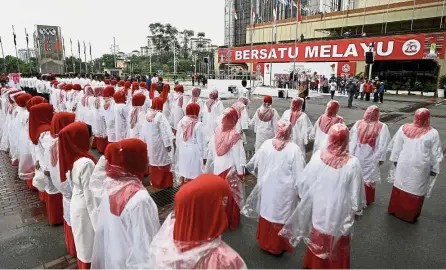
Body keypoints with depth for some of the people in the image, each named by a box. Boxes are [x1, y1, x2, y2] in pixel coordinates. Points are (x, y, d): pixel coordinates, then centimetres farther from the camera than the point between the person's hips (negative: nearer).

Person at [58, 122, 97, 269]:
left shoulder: (70, 158, -5)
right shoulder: (86, 163, -31)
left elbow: (72, 182, 7)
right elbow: (90, 196, -26)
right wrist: (99, 223, -16)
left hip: (76, 204, 8)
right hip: (86, 209, -8)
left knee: (83, 242, 28)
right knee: (91, 245, 13)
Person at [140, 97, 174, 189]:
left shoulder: (147, 115, 2)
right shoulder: (160, 116, -19)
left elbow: (143, 130, 9)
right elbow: (165, 131, -22)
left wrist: (144, 141, 17)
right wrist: (168, 143, -18)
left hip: (150, 143, 7)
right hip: (159, 144, -7)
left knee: (153, 161, 19)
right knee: (162, 162, 5)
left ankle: (154, 181, 30)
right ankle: (163, 183, 12)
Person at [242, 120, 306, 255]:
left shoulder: (266, 144, -9)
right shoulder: (294, 149, -19)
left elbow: (255, 162, 5)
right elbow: (299, 173, -15)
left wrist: (246, 166, 25)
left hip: (267, 187, 4)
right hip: (285, 190, -3)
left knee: (266, 212, 21)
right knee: (280, 216, 13)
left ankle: (264, 241, 40)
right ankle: (277, 246, 31)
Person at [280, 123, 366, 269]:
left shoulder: (318, 156, -17)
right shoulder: (352, 163, -23)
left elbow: (303, 181, -7)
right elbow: (356, 192, -13)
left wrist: (303, 196, 12)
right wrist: (358, 210, 5)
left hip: (319, 208, 3)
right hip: (340, 212, -2)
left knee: (318, 240, 24)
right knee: (338, 245, 21)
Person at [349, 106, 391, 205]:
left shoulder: (358, 124, -9)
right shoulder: (382, 127, -15)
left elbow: (352, 140, -4)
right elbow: (383, 145, -13)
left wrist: (351, 153, 6)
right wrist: (381, 158, -4)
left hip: (357, 156, 2)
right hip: (371, 158, -2)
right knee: (369, 178, 13)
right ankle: (367, 199, 27)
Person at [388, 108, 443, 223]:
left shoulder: (404, 128, -6)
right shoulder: (433, 133, -11)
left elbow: (396, 146, 2)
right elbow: (436, 154, -5)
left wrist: (395, 160, 13)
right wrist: (434, 169, 4)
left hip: (404, 164, 3)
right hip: (421, 167, -2)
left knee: (400, 186, 17)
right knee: (416, 190, 11)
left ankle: (395, 210, 31)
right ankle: (410, 215, 23)